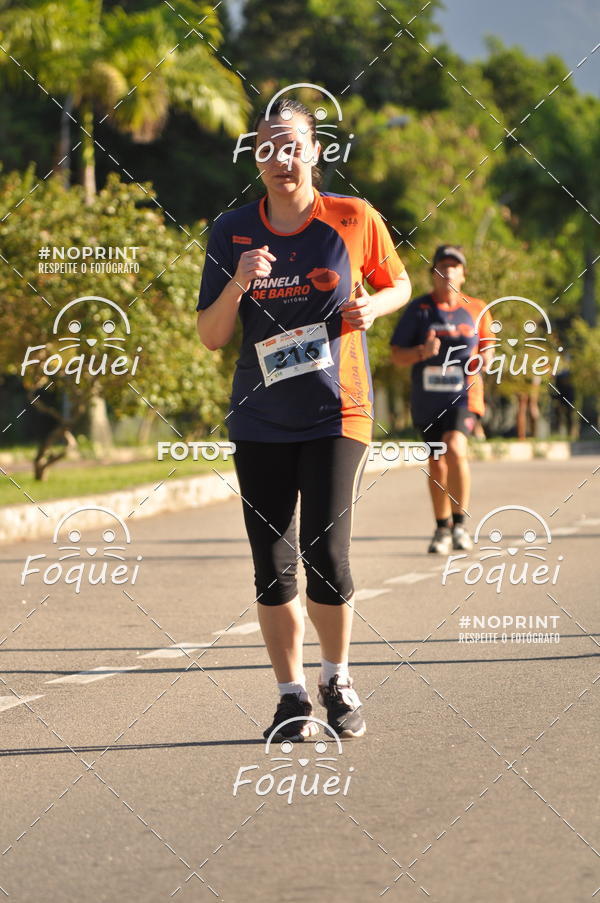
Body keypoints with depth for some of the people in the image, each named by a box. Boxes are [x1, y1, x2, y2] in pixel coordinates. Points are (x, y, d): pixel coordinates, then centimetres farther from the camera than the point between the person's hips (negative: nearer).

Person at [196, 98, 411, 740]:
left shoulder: (355, 220, -1)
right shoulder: (232, 232, 2)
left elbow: (398, 284, 15)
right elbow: (210, 337, 2)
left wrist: (373, 307, -7)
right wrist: (237, 284, -16)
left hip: (337, 413, -2)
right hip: (260, 421, 2)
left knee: (326, 555, -12)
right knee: (272, 567, 2)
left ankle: (336, 680, 13)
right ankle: (291, 696, 16)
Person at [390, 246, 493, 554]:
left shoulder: (476, 309, 5)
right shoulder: (419, 309, 1)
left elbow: (486, 348, 16)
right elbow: (396, 355, 0)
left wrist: (484, 358, -7)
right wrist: (421, 352, -19)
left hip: (463, 396, -1)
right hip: (427, 399, 1)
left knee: (455, 449, -24)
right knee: (436, 463, 9)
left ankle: (460, 523, -14)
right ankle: (442, 529, 26)